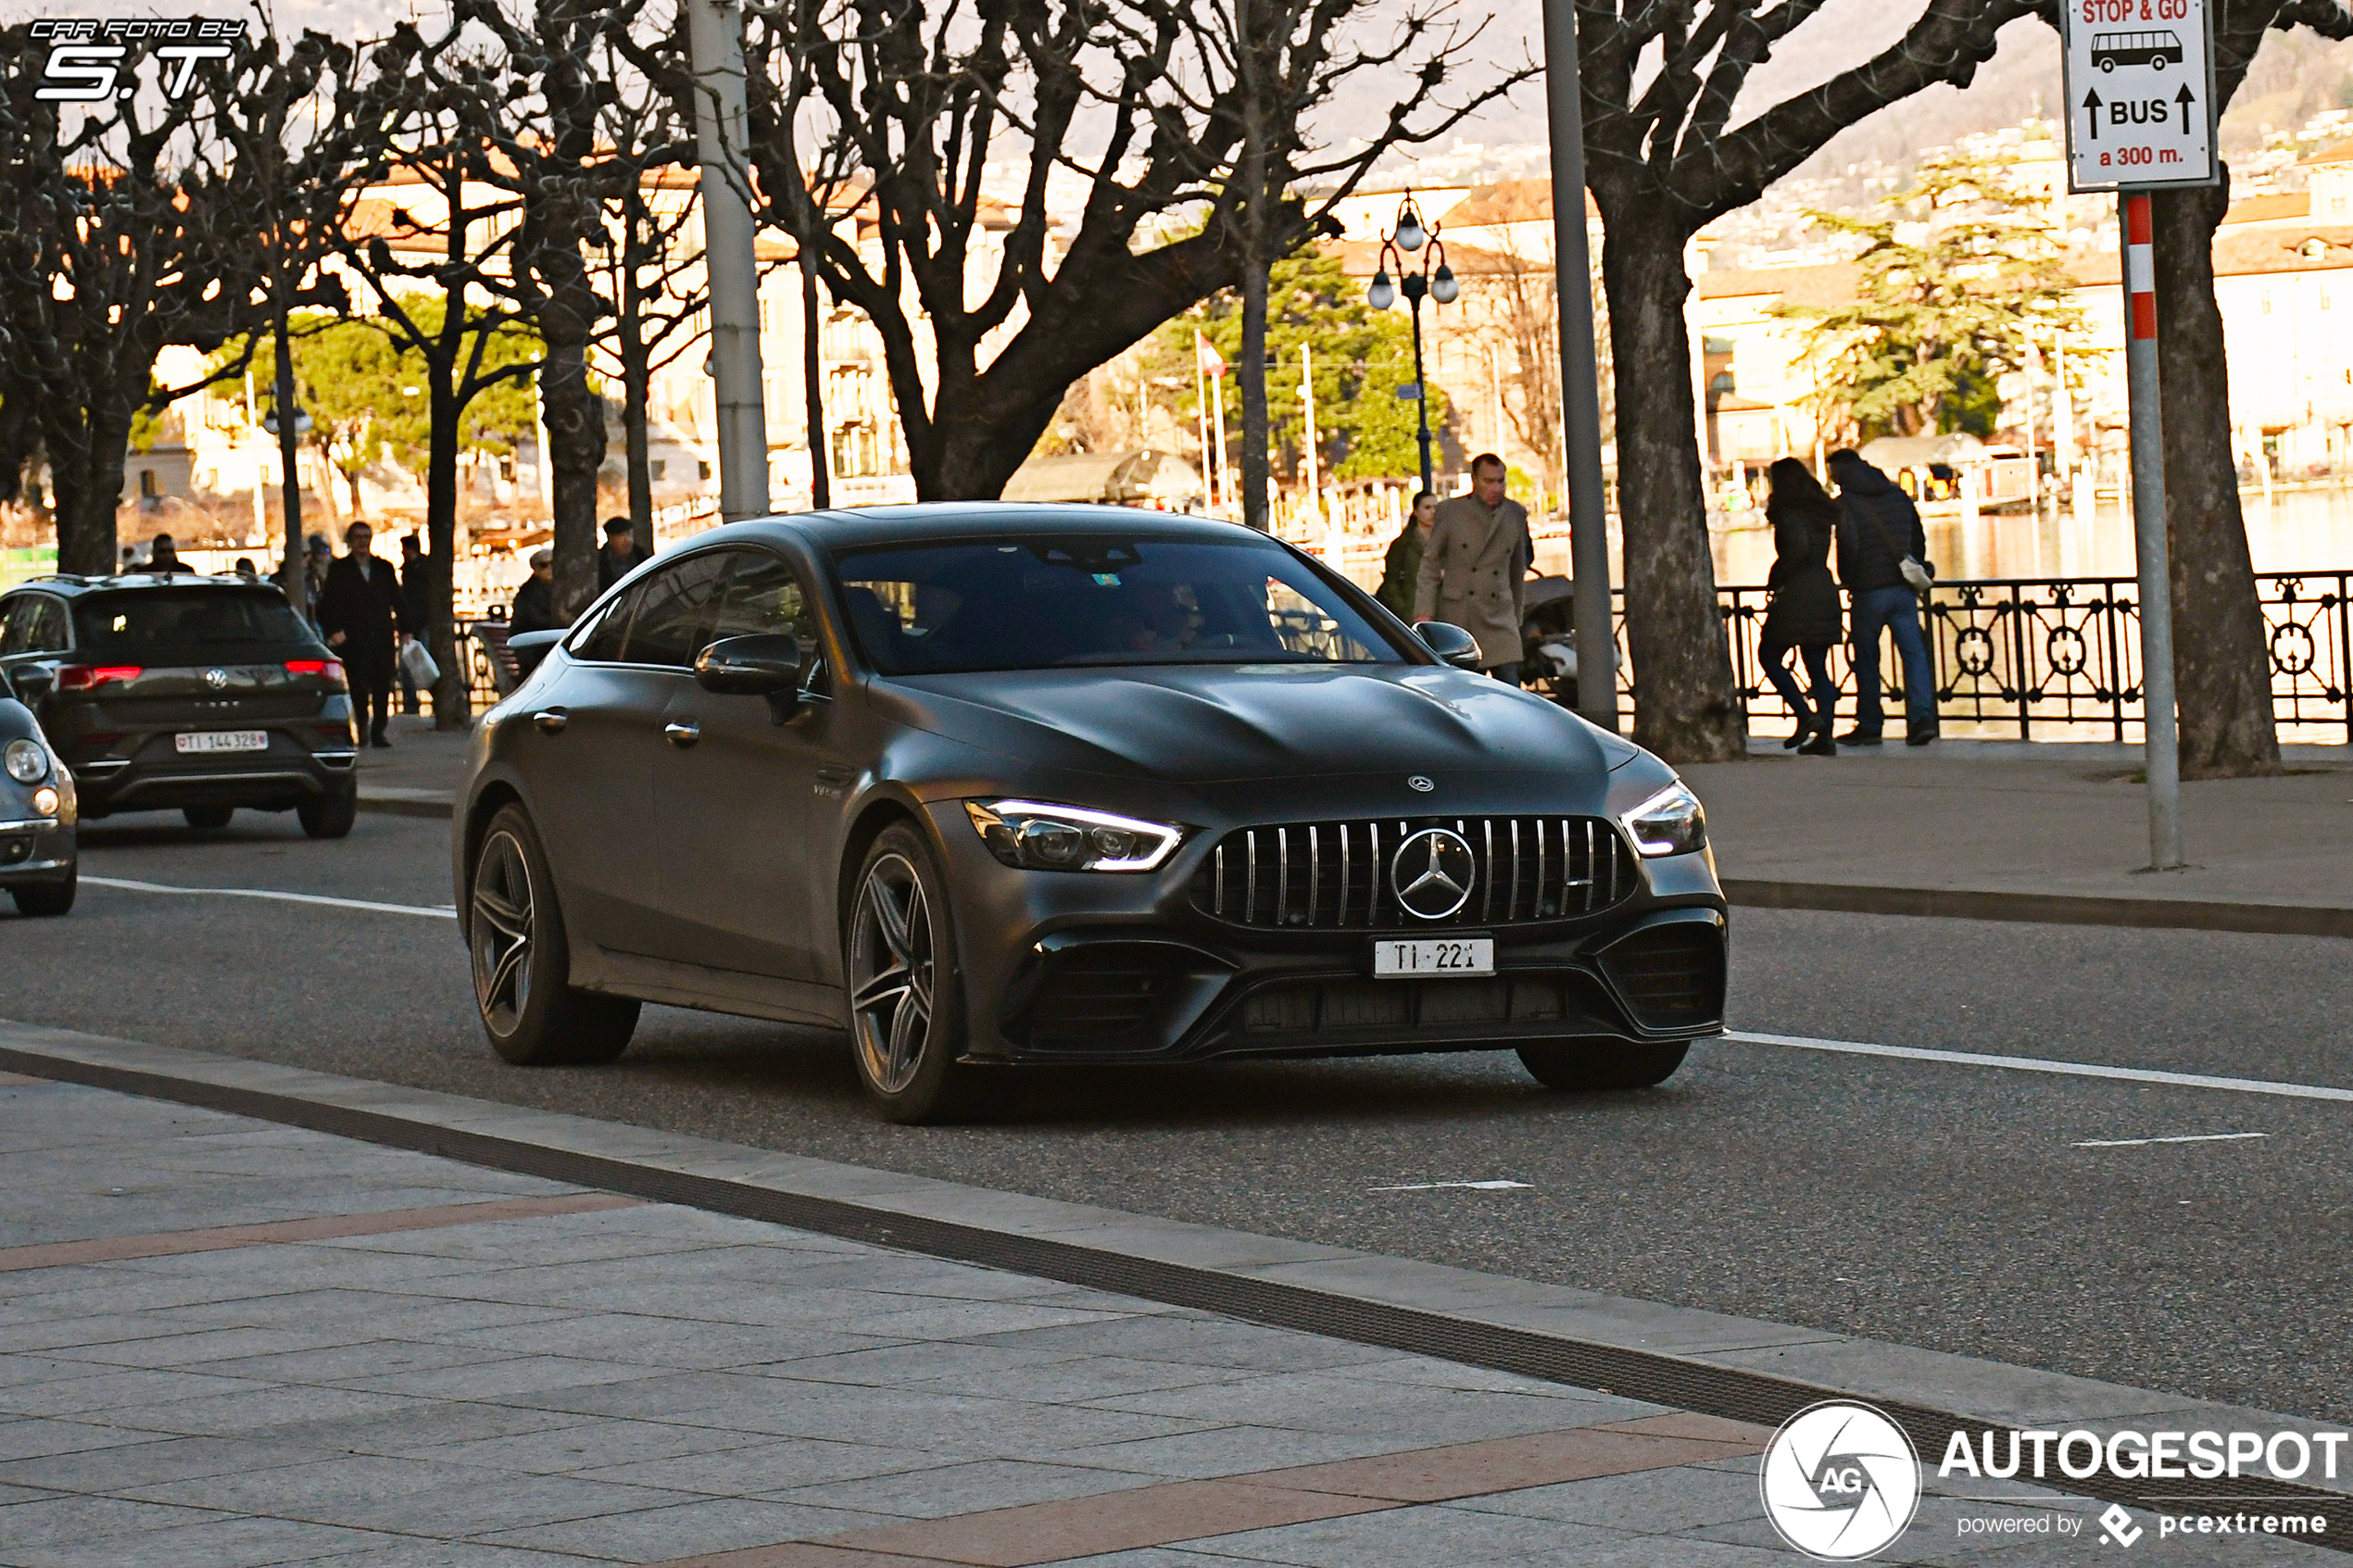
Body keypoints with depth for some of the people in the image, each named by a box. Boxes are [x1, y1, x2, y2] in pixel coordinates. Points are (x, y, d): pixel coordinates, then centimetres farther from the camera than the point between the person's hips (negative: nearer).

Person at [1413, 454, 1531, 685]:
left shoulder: (1516, 515, 9)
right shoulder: (1450, 511, 1)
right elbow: (1430, 565, 3)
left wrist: (1517, 617, 22)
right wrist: (1424, 613, -5)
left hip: (1499, 621, 2)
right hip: (1455, 618, -2)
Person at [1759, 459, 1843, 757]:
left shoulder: (1789, 512, -10)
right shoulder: (1824, 512, 14)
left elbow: (1799, 548, -22)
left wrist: (1777, 579, -13)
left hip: (1796, 595, -7)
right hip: (1824, 593, 7)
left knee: (1769, 656, 6)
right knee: (1818, 667, 9)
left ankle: (1806, 716, -7)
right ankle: (1824, 735, 2)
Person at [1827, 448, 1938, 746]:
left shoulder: (1846, 503, -7)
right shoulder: (1898, 495, 12)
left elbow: (1848, 545, -15)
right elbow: (1919, 539, 14)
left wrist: (1849, 583, -2)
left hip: (1870, 591, -4)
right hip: (1904, 591, 4)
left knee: (1866, 660, 6)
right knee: (1913, 652, 1)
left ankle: (1869, 725, 11)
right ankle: (1922, 716, -15)